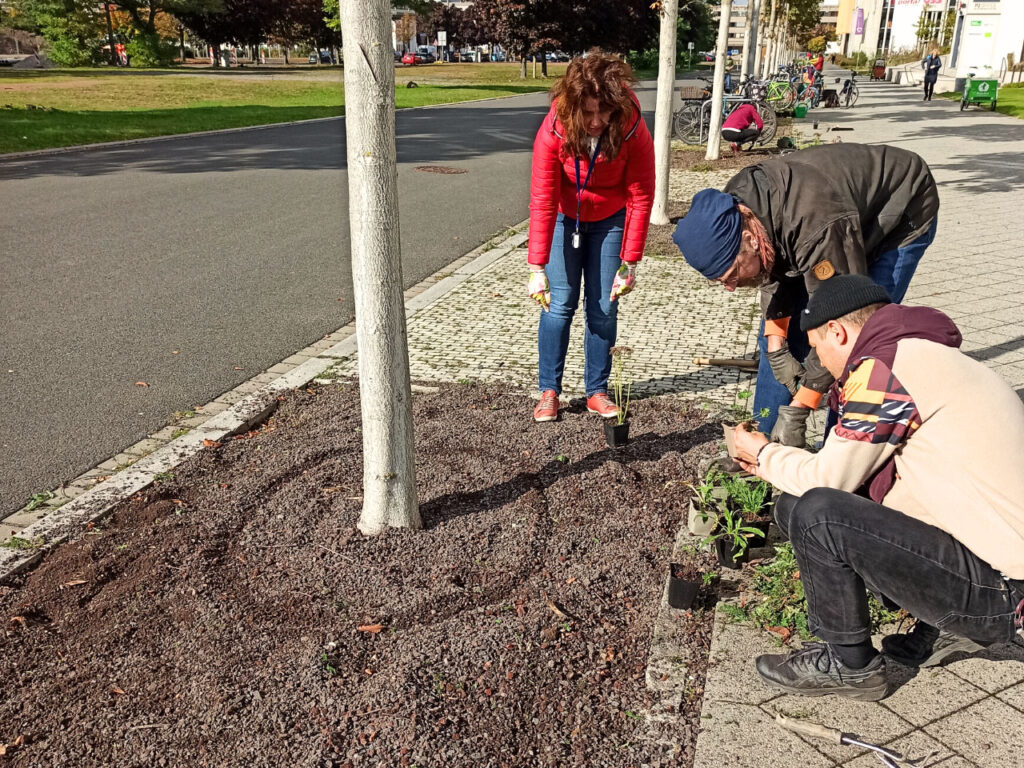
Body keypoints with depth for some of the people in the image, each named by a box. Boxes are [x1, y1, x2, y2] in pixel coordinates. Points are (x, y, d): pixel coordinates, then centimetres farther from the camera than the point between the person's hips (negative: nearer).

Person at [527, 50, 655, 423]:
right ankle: (548, 390, 7)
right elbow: (542, 202, -27)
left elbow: (640, 198, -20)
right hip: (564, 217, 0)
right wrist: (537, 269, -30)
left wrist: (629, 262, -19)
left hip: (610, 219, 1)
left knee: (604, 307, 1)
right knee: (560, 304, -4)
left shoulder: (634, 132, -28)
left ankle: (597, 390, 14)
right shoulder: (554, 130, -29)